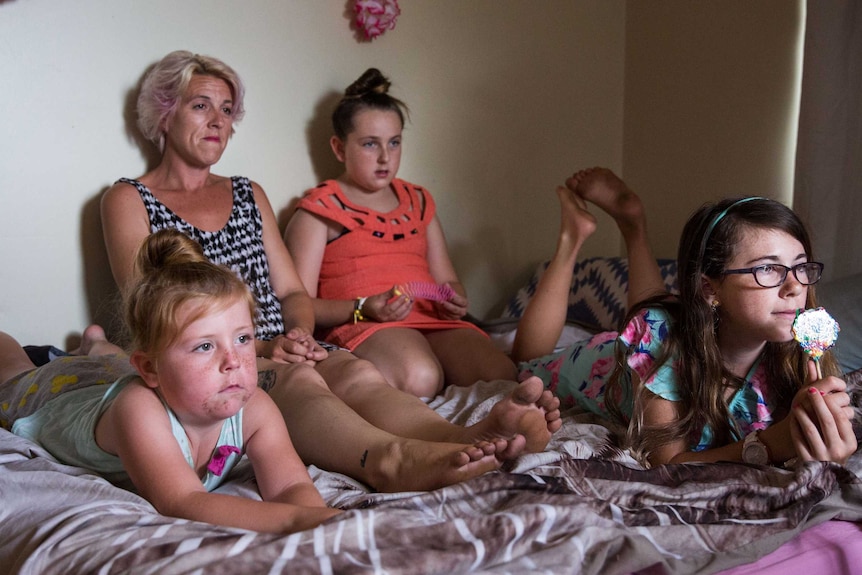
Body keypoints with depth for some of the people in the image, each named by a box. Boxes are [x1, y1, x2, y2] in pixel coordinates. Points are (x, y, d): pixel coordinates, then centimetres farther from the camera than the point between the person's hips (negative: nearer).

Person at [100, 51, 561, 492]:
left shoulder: (248, 195, 25)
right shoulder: (129, 200, 10)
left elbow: (293, 293, 19)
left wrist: (298, 333, -6)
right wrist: (256, 347, -16)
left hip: (279, 352, 4)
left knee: (353, 370, -30)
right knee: (297, 378, -37)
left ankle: (470, 437, -57)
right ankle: (392, 458, -66)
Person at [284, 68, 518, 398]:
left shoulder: (417, 201, 27)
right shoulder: (320, 209, 8)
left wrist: (455, 301, 4)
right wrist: (364, 309, -16)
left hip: (434, 321, 5)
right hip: (360, 328, -5)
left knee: (502, 377, -27)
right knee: (418, 378, -39)